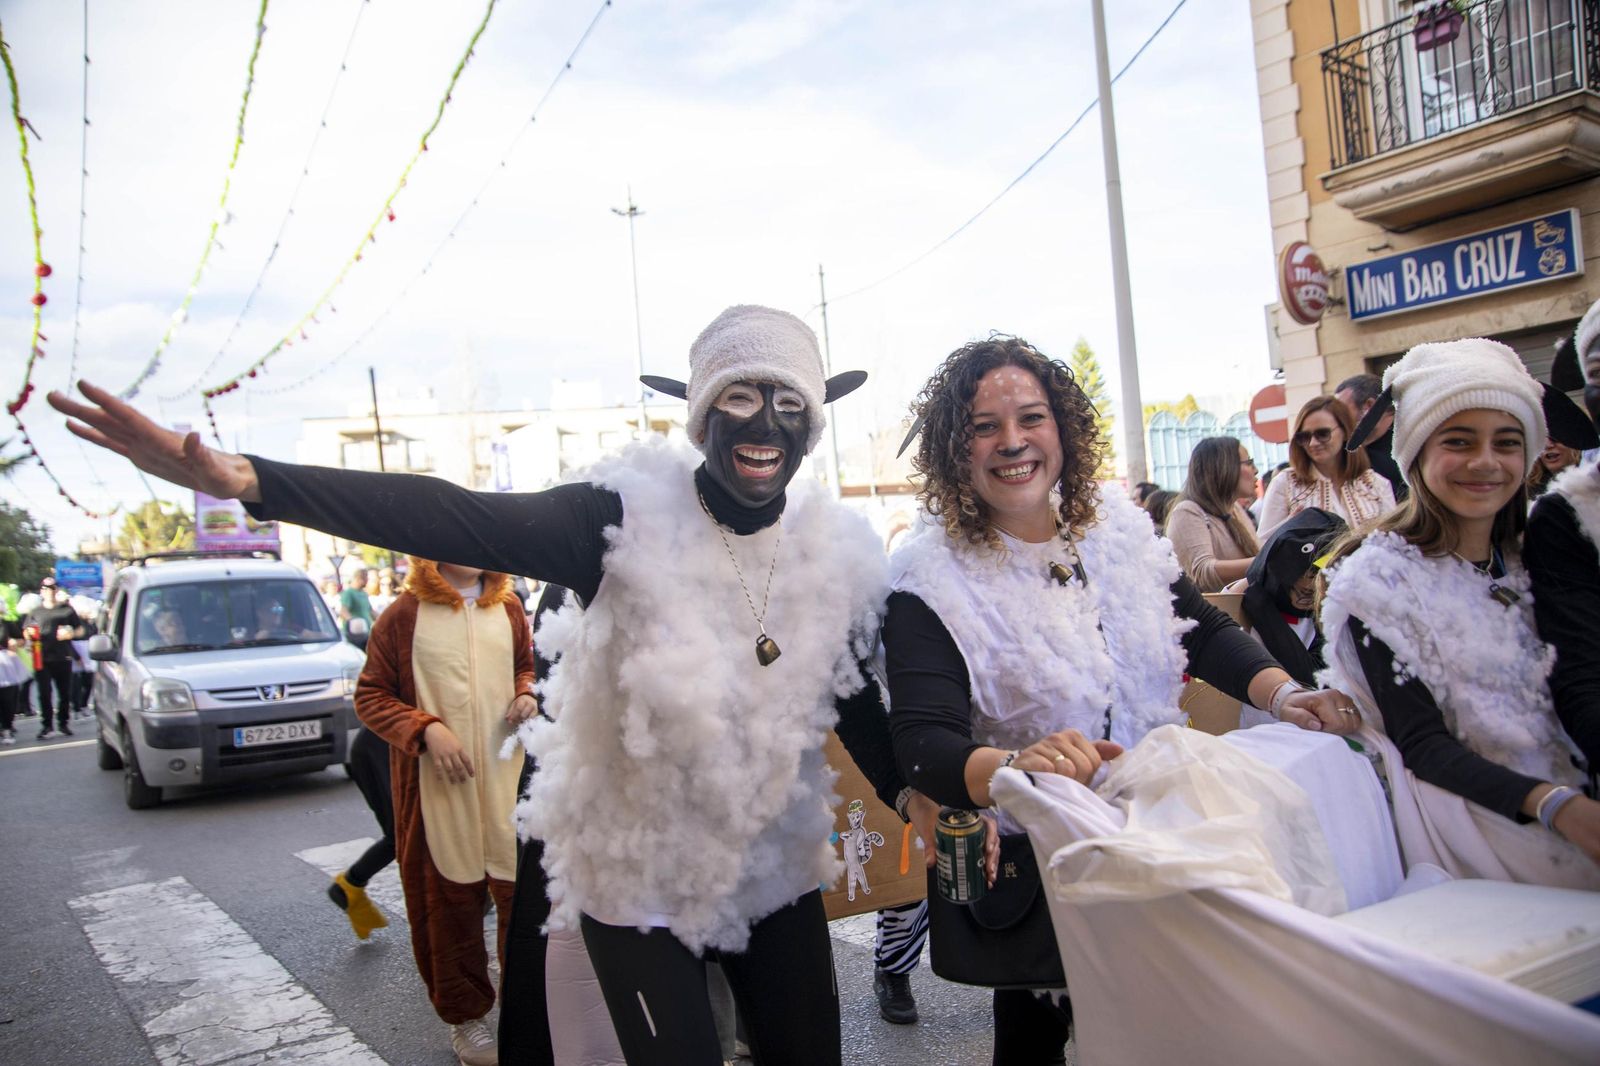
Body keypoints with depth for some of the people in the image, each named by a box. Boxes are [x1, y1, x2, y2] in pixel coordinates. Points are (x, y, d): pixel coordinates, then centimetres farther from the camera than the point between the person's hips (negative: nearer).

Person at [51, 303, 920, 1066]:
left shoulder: (838, 553, -6)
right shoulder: (627, 518, -20)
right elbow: (449, 519, -32)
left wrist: (906, 790, -7)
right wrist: (248, 480, -43)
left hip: (776, 868, 5)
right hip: (637, 871, -4)